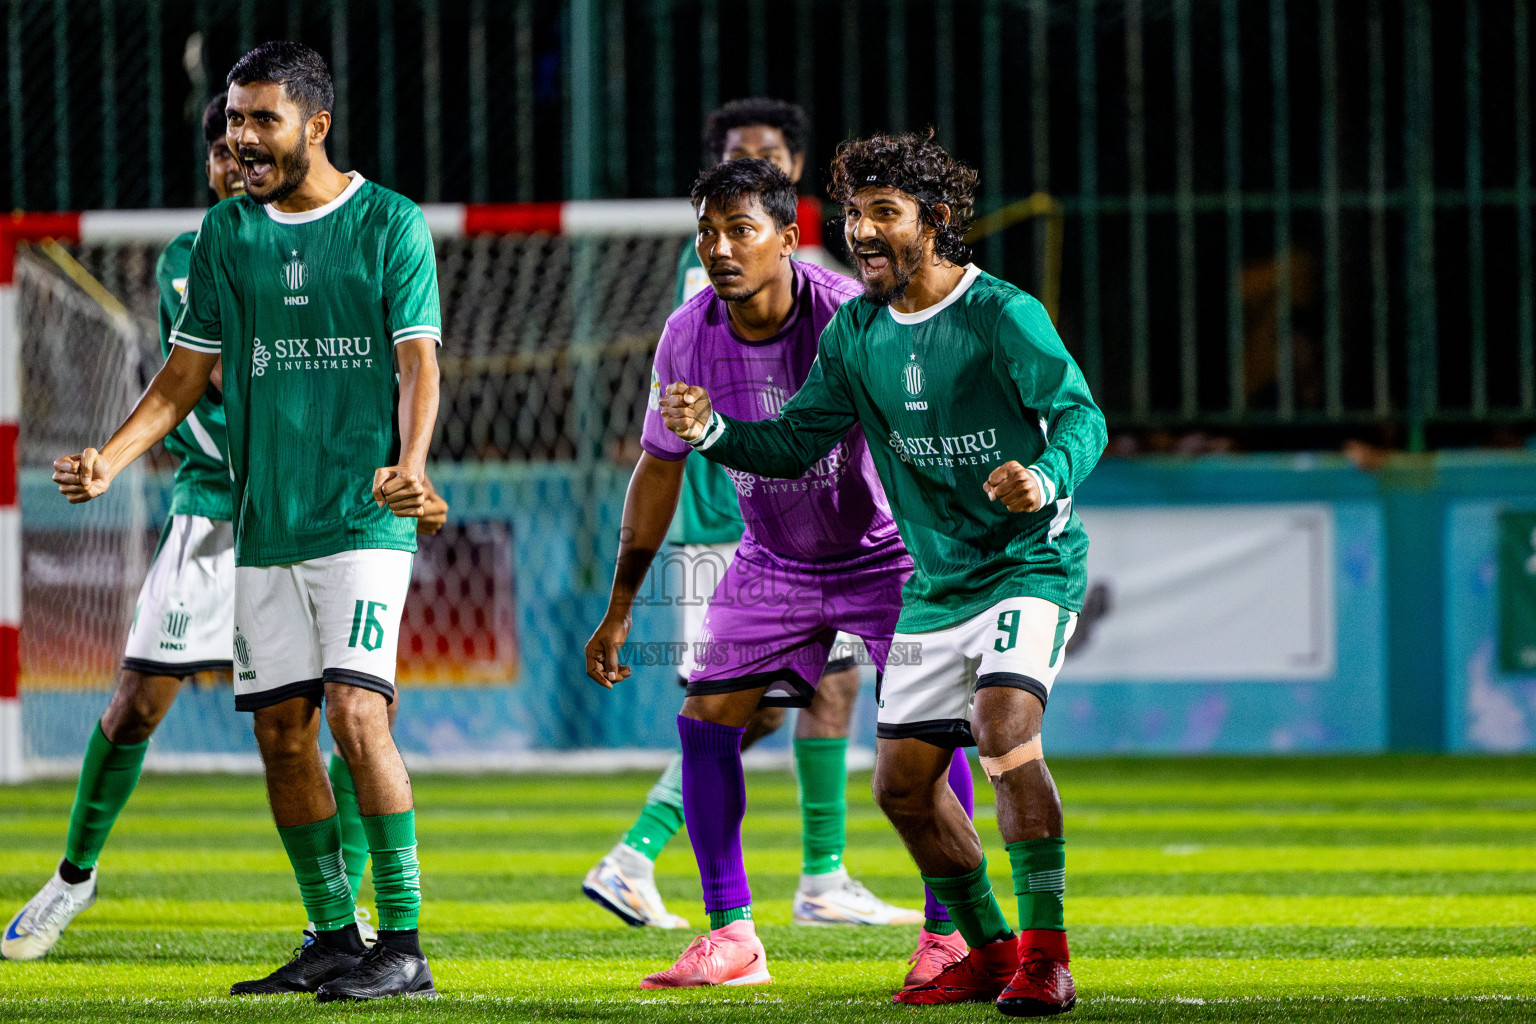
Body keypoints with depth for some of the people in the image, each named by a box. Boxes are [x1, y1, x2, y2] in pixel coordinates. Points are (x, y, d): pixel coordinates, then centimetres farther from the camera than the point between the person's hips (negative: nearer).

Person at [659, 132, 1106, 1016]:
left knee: (1005, 729, -28)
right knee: (904, 782, 7)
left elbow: (1080, 414, -18)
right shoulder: (856, 332, 5)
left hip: (1029, 564, -7)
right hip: (935, 583, 7)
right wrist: (712, 432, -10)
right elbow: (796, 440, 9)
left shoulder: (1002, 315, -14)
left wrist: (1047, 477, -38)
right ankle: (990, 951, 24)